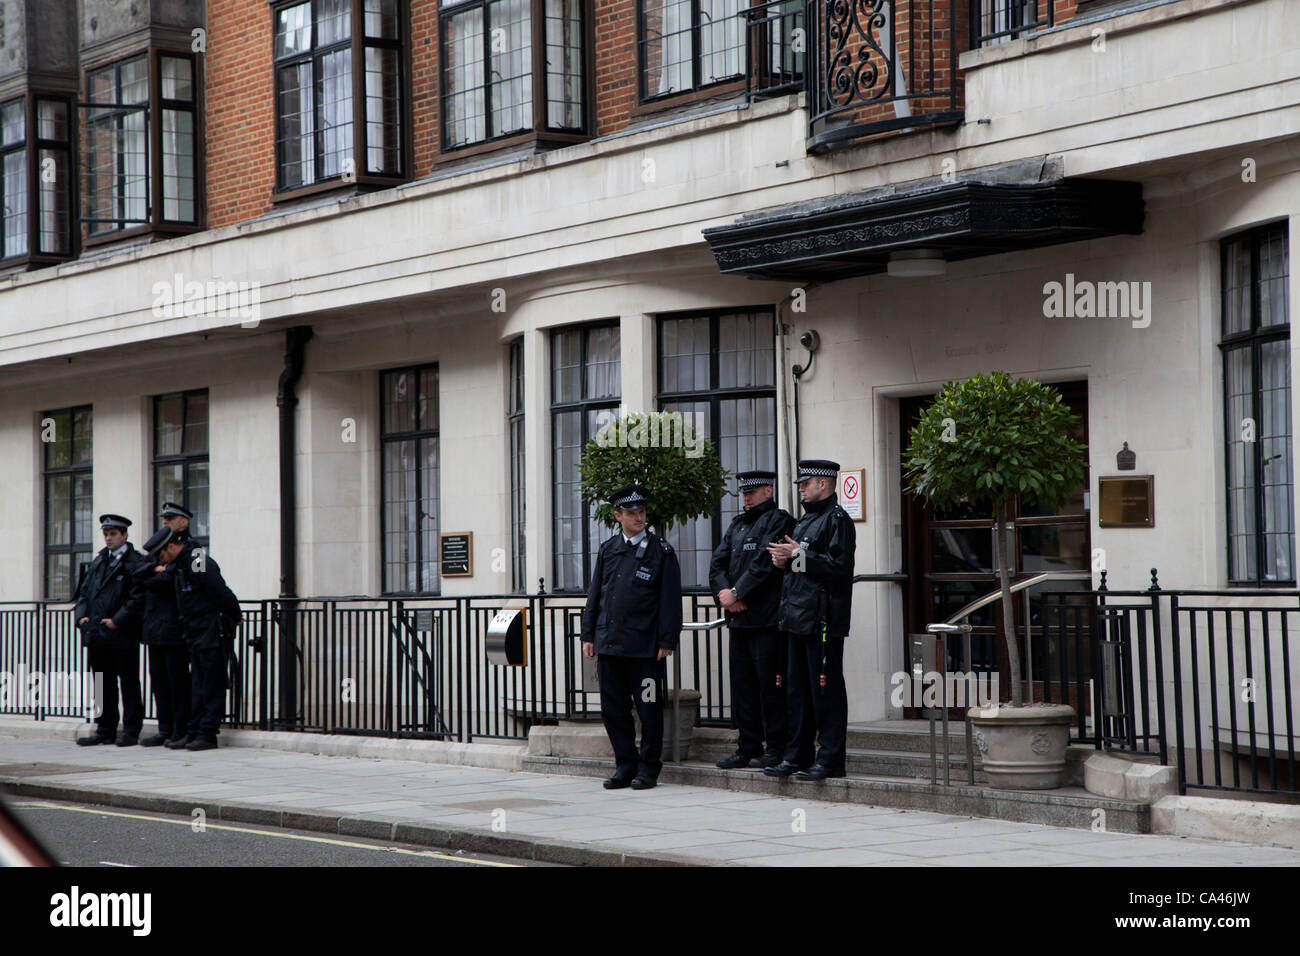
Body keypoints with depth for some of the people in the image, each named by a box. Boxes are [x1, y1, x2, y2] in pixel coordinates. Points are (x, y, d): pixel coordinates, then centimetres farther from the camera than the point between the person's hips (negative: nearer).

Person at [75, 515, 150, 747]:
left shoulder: (136, 562, -5)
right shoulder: (98, 561, 18)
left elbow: (137, 597, -11)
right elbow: (84, 590, 19)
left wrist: (117, 620, -17)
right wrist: (82, 615, 3)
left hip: (122, 635, -6)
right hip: (97, 633, 7)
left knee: (128, 684, 0)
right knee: (104, 684, 10)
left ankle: (131, 731, 4)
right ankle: (105, 730, 16)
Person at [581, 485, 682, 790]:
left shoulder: (661, 551, 1)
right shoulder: (607, 550, 12)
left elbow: (670, 601, -2)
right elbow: (594, 596, 15)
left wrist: (667, 641, -7)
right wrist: (588, 636, 9)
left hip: (645, 647, -4)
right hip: (609, 645, 4)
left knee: (648, 709, 0)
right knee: (613, 709, 7)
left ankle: (648, 769, 10)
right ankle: (625, 767, 17)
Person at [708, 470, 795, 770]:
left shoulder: (779, 520, -5)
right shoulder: (738, 524, 20)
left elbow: (764, 564, -15)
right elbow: (718, 562, 13)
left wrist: (736, 593, -13)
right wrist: (725, 592, -5)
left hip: (768, 619, -8)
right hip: (739, 618, 8)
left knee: (770, 683, -6)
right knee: (743, 683, 9)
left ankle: (776, 749, 0)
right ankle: (748, 748, 15)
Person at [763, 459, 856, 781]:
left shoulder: (837, 520, -9)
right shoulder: (806, 520, 20)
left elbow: (838, 566, -20)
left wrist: (799, 555, -18)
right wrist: (785, 559, 6)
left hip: (823, 619, -10)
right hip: (799, 618, 10)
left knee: (826, 689, -6)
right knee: (797, 690, 12)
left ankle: (830, 758, -1)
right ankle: (797, 755, 18)